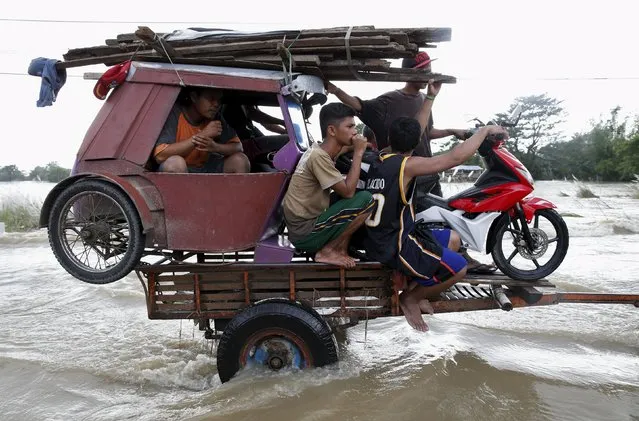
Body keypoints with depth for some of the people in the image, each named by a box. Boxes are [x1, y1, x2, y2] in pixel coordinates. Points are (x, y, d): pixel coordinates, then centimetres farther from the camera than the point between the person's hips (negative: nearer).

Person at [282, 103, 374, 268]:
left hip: (306, 224, 10)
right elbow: (348, 192, -20)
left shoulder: (320, 151, 9)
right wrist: (358, 152, -14)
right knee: (366, 200, -17)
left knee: (358, 197, 17)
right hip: (305, 233, -10)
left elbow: (344, 189, 12)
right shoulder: (318, 156, -20)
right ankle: (328, 251, -5)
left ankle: (340, 248, 9)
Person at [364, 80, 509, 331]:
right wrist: (485, 130, -8)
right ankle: (409, 298, 9)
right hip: (395, 247, -9)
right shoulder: (406, 164, -19)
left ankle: (415, 285, 18)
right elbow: (456, 157, -21)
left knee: (453, 239, 18)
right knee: (458, 268, -4)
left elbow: (416, 130, 15)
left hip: (381, 238, 9)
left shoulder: (382, 159, 6)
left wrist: (430, 97, 16)